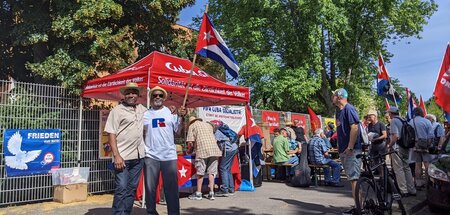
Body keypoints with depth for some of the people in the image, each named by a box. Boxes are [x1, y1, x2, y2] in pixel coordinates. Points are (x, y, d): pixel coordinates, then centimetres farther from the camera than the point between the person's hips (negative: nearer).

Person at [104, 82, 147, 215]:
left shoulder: (142, 109, 12)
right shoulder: (117, 110, -4)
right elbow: (111, 134, -8)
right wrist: (116, 155, -17)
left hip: (138, 156, 5)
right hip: (122, 156, -5)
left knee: (132, 188, 11)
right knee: (121, 188, -5)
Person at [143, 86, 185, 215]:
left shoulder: (171, 112, 5)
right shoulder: (145, 114, 8)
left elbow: (179, 132, 3)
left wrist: (181, 117, -9)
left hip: (169, 156, -1)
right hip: (150, 156, 1)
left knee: (172, 188, 6)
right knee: (150, 188, 10)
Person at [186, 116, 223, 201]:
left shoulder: (192, 126, 10)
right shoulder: (208, 124, 25)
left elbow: (190, 141, -1)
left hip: (202, 151, -4)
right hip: (214, 150, 5)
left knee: (200, 173, 4)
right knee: (211, 172, 8)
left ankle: (198, 194, 11)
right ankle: (211, 193, 8)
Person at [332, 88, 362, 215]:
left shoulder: (349, 109, -12)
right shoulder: (339, 111, 16)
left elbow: (355, 127, -20)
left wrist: (350, 147, -22)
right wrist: (339, 146, 19)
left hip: (352, 150, -10)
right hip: (343, 150, 10)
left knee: (354, 178, -7)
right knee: (352, 179, 14)